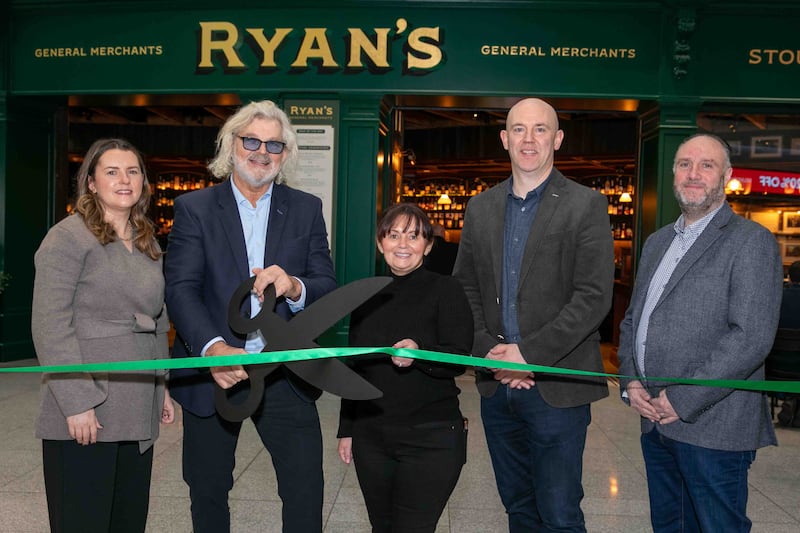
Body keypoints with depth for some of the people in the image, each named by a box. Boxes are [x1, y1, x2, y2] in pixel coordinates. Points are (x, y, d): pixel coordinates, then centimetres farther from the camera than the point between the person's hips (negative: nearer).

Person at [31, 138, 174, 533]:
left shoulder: (148, 244, 15)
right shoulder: (68, 238, -7)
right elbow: (49, 326, -13)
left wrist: (161, 387, 16)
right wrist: (76, 403, -18)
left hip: (138, 415, 7)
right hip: (85, 413, -6)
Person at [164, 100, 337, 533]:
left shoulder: (306, 209, 4)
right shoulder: (194, 208, -1)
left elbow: (328, 287, -3)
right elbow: (180, 289, -13)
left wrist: (294, 286, -27)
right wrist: (213, 347, -30)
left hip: (284, 375, 1)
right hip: (211, 370, 0)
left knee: (306, 489, 2)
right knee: (208, 492, 17)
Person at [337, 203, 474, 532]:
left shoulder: (445, 290, -5)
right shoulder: (368, 296, 9)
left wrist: (419, 353, -33)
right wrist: (346, 429, 15)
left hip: (431, 440, -5)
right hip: (371, 438, 5)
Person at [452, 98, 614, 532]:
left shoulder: (586, 206, -5)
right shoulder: (481, 207, 10)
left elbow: (593, 297, -12)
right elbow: (464, 289, 9)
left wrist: (529, 354, -16)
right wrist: (489, 350, -6)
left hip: (557, 386, -4)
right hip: (497, 385, 5)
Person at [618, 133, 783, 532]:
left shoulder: (750, 241, -8)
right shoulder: (657, 242, 15)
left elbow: (751, 337, -17)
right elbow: (633, 318, 18)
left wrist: (683, 400, -18)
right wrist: (630, 381, 2)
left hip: (712, 428, -6)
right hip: (654, 421, 7)